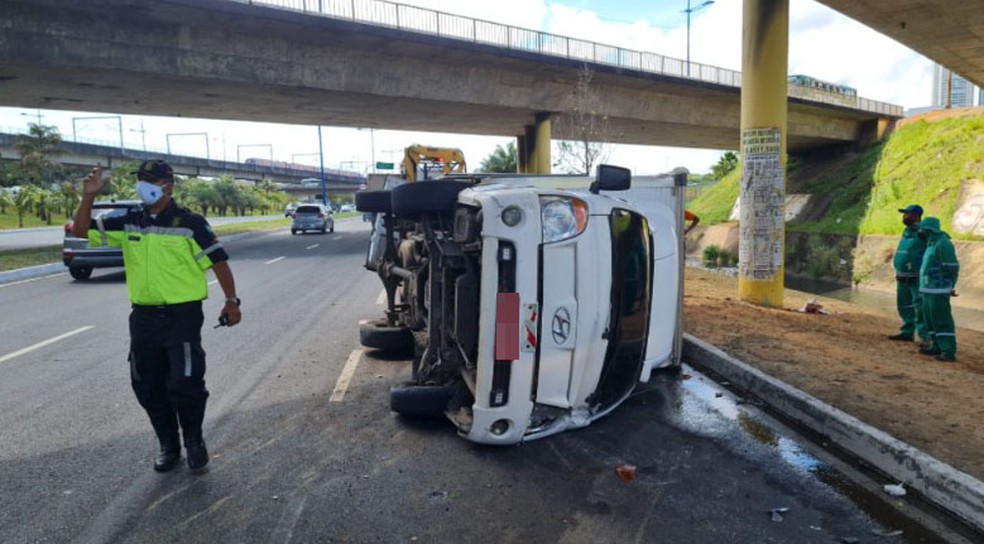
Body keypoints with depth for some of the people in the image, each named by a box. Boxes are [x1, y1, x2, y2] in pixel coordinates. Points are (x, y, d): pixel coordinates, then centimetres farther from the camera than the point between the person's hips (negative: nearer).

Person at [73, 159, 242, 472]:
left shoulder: (189, 223, -7)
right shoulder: (128, 223, 8)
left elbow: (218, 261, -7)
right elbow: (82, 231, 13)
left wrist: (231, 301, -9)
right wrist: (88, 197, -2)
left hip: (183, 315, -6)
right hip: (144, 317, 6)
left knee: (185, 383, -8)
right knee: (147, 387, 12)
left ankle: (194, 441, 18)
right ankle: (168, 446, 29)